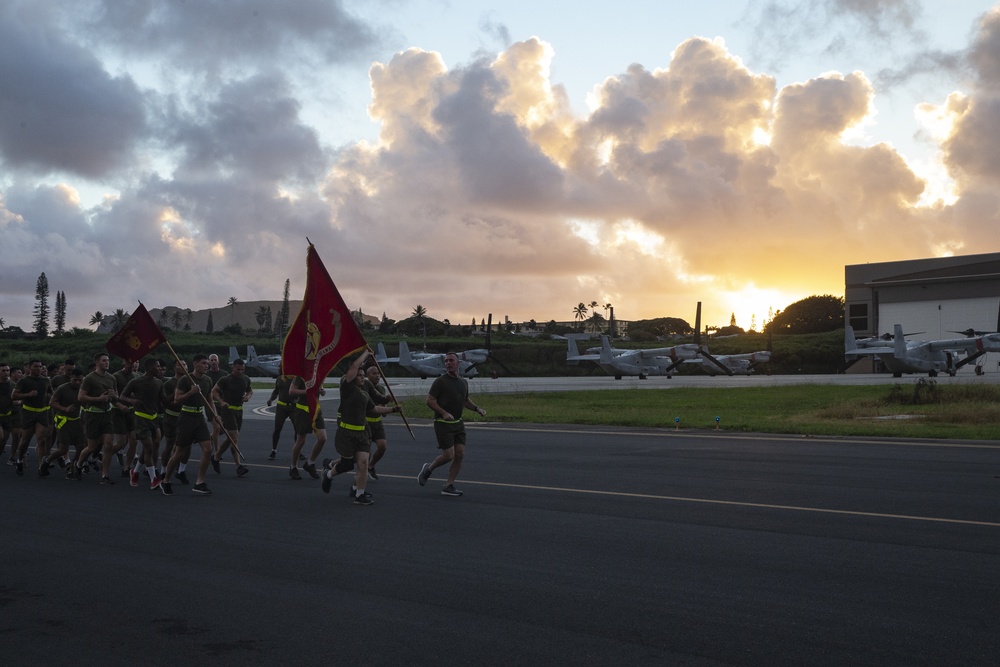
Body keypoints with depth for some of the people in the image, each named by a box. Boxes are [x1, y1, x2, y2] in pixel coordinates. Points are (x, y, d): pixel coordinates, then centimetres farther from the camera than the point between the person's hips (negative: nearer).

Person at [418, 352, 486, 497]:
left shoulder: (463, 382, 12)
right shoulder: (441, 381, -9)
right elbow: (430, 400, -11)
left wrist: (477, 408, 9)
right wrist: (444, 413, -23)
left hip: (458, 423, 6)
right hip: (443, 423, -6)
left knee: (460, 454, -2)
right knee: (448, 455, -10)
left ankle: (449, 486, 6)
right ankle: (428, 469, 19)